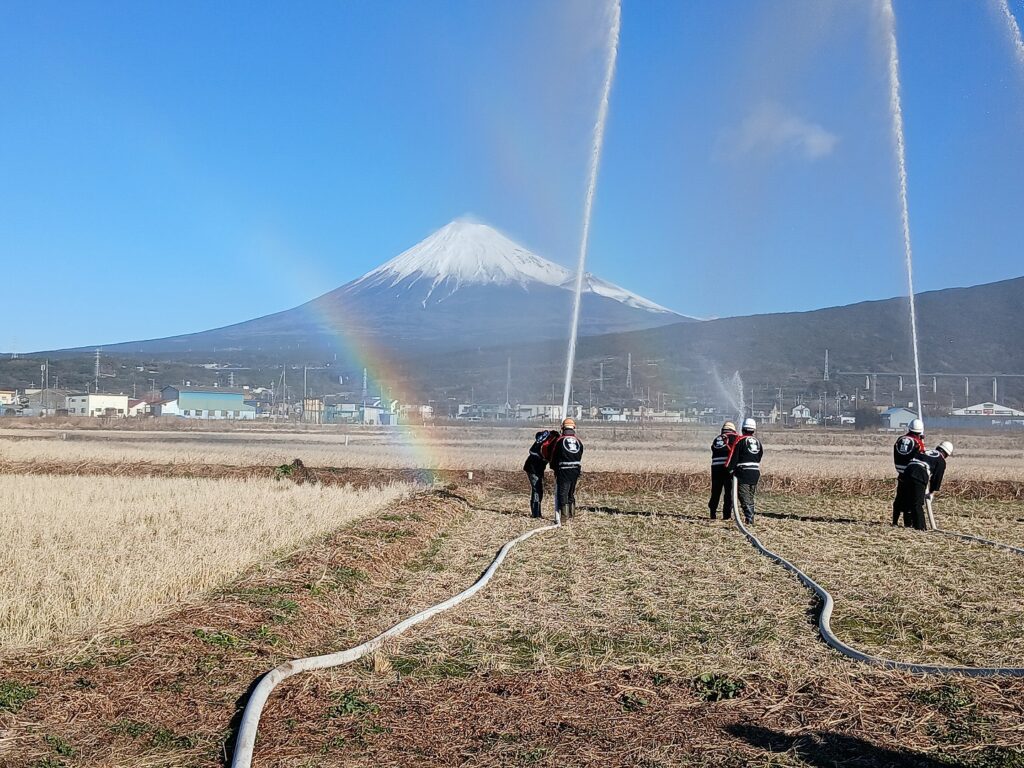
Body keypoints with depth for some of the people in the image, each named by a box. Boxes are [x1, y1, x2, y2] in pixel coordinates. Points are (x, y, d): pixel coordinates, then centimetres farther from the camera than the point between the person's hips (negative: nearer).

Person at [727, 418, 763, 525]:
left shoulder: (740, 440, -7)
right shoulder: (758, 442, 11)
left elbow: (734, 456, -8)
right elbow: (760, 457, 13)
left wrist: (730, 469, -1)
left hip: (743, 473, -6)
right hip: (755, 473, 6)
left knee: (744, 497, -6)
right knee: (750, 497, 15)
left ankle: (749, 518, -17)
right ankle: (751, 519, 18)